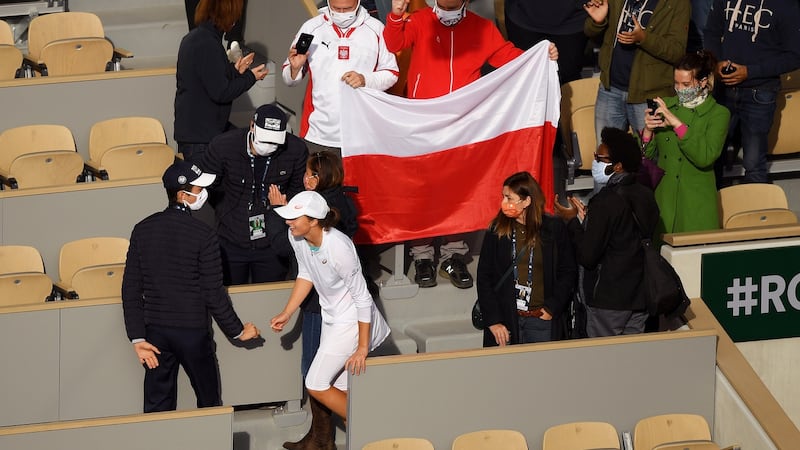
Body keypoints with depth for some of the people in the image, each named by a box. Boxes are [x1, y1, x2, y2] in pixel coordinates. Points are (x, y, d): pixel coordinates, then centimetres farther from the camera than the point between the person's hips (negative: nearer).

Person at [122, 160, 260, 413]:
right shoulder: (202, 235, -13)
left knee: (157, 406, 7)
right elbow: (214, 295, -11)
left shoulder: (143, 230, -1)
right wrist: (238, 332, 2)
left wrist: (138, 338, 2)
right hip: (193, 332, -3)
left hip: (155, 332, 4)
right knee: (209, 402, 14)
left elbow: (130, 290, -1)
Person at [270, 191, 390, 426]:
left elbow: (362, 298, -24)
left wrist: (362, 349, -22)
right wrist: (286, 313, 9)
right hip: (331, 318, 8)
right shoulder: (297, 237, -9)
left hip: (351, 321, -8)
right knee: (342, 391, 12)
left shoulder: (339, 248, -31)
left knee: (316, 386, -6)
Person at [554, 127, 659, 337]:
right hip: (641, 296, 7)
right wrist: (586, 216, 17)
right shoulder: (645, 195, 4)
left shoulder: (606, 202, -20)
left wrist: (572, 221, -3)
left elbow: (587, 257, -18)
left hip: (609, 299, -7)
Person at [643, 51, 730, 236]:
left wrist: (677, 124, -21)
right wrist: (648, 131, -11)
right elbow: (644, 156, 8)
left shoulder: (718, 114, -2)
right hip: (662, 200, 3)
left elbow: (705, 158, -18)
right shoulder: (665, 106, 10)